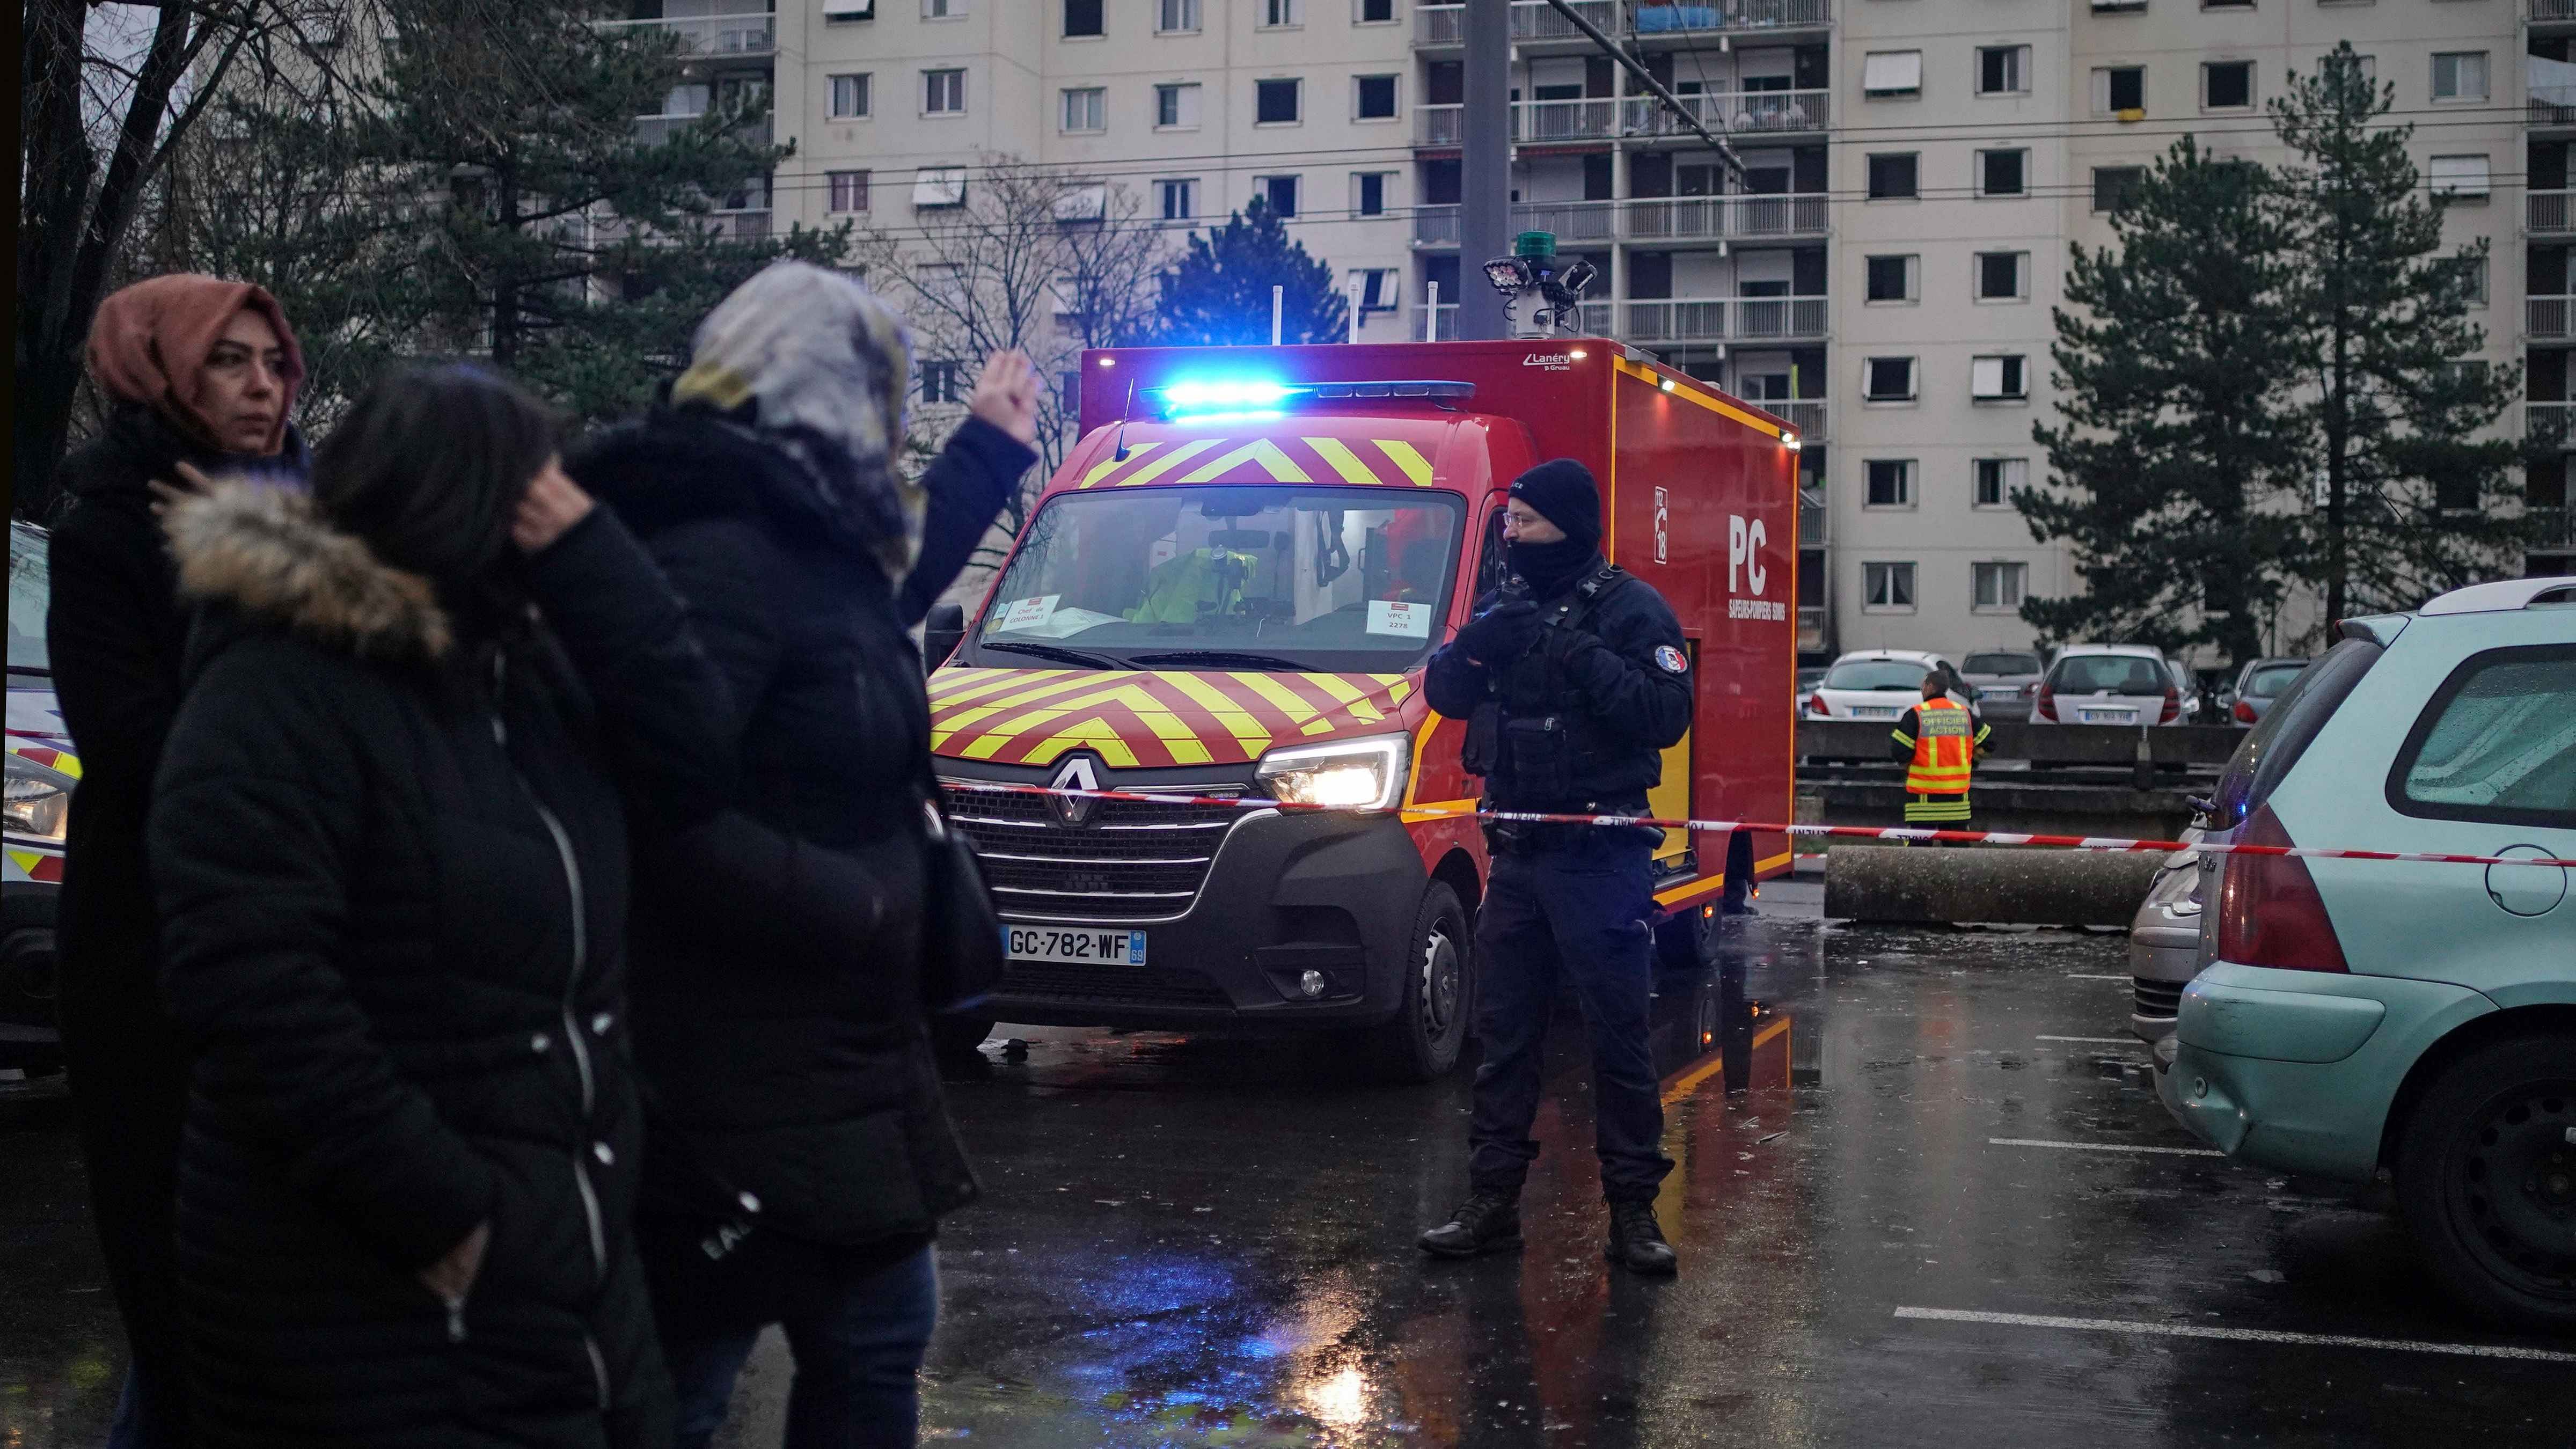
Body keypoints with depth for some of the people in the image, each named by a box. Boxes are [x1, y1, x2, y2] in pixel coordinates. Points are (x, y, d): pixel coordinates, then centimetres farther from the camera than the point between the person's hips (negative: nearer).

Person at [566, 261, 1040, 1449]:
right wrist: (846, 905, -21)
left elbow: (891, 582, 34)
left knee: (877, 1332, 20)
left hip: (827, 1057, 11)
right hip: (740, 1077, -11)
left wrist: (989, 449, 42)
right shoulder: (724, 554, -21)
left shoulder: (799, 538, 10)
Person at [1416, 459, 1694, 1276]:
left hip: (1601, 854, -6)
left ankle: (1634, 1209, 6)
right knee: (1503, 1031, 9)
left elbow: (1667, 715, -17)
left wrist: (1585, 659, -24)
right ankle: (1492, 1201, 16)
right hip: (1518, 850, 6)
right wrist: (1474, 646, -10)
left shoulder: (1630, 610, -6)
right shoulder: (1508, 605, 12)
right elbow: (1444, 695, 10)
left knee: (1618, 1033, -2)